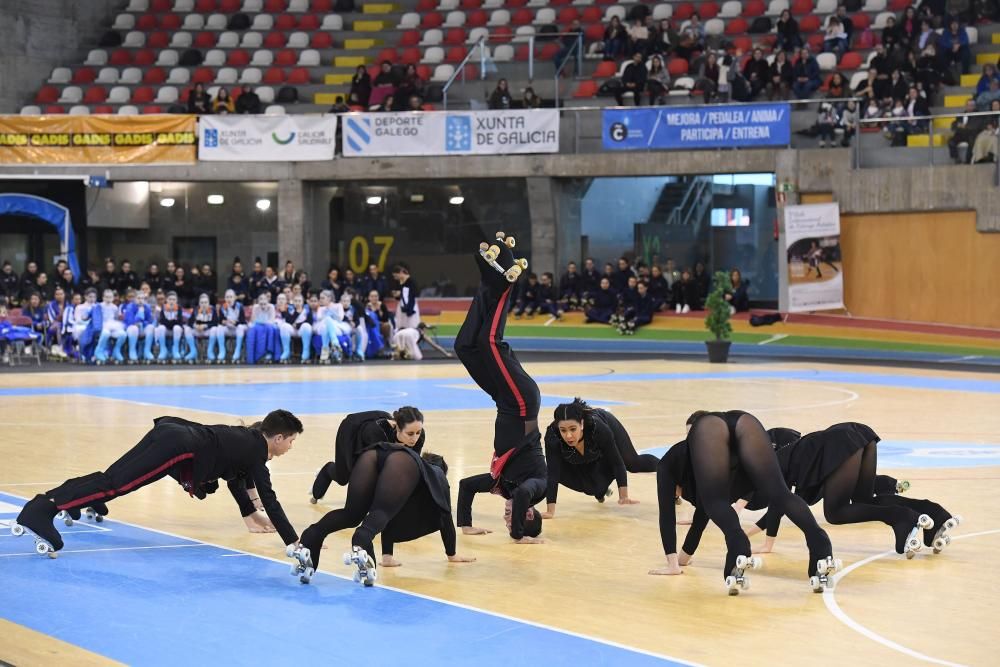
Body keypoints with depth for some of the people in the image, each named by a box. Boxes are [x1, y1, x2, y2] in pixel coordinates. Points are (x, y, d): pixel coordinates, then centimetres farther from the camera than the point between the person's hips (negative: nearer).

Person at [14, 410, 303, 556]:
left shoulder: (246, 439, 30)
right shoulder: (256, 454, 6)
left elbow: (234, 476, 45)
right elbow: (269, 499, 0)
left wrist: (250, 514, 49)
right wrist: (294, 542, 1)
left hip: (168, 432, 9)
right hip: (178, 447, -9)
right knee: (116, 482, -20)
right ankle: (44, 508, -32)